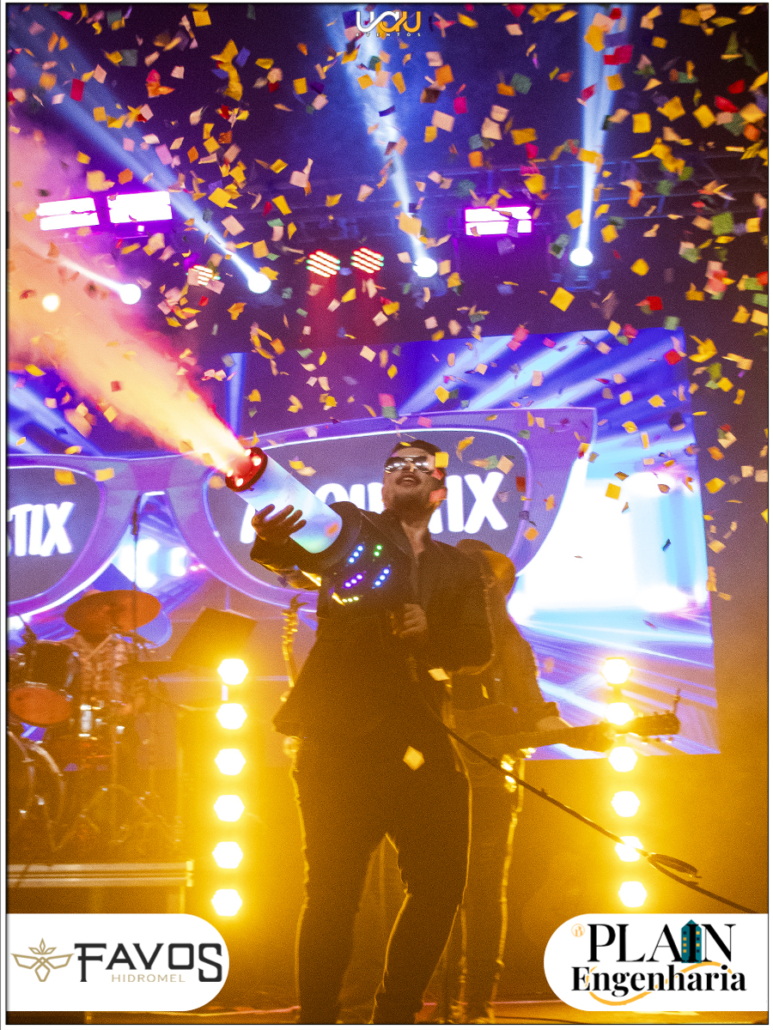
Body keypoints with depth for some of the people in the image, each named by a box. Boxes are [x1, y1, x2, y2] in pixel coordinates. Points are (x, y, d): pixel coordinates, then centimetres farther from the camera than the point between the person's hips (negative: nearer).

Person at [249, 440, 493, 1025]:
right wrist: (271, 537, -35)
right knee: (333, 891, -3)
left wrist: (428, 631, -16)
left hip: (421, 742, 4)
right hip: (341, 735, -4)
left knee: (441, 883, 6)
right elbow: (299, 550, -12)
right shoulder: (348, 525, 8)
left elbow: (480, 647, 5)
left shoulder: (458, 568, 18)